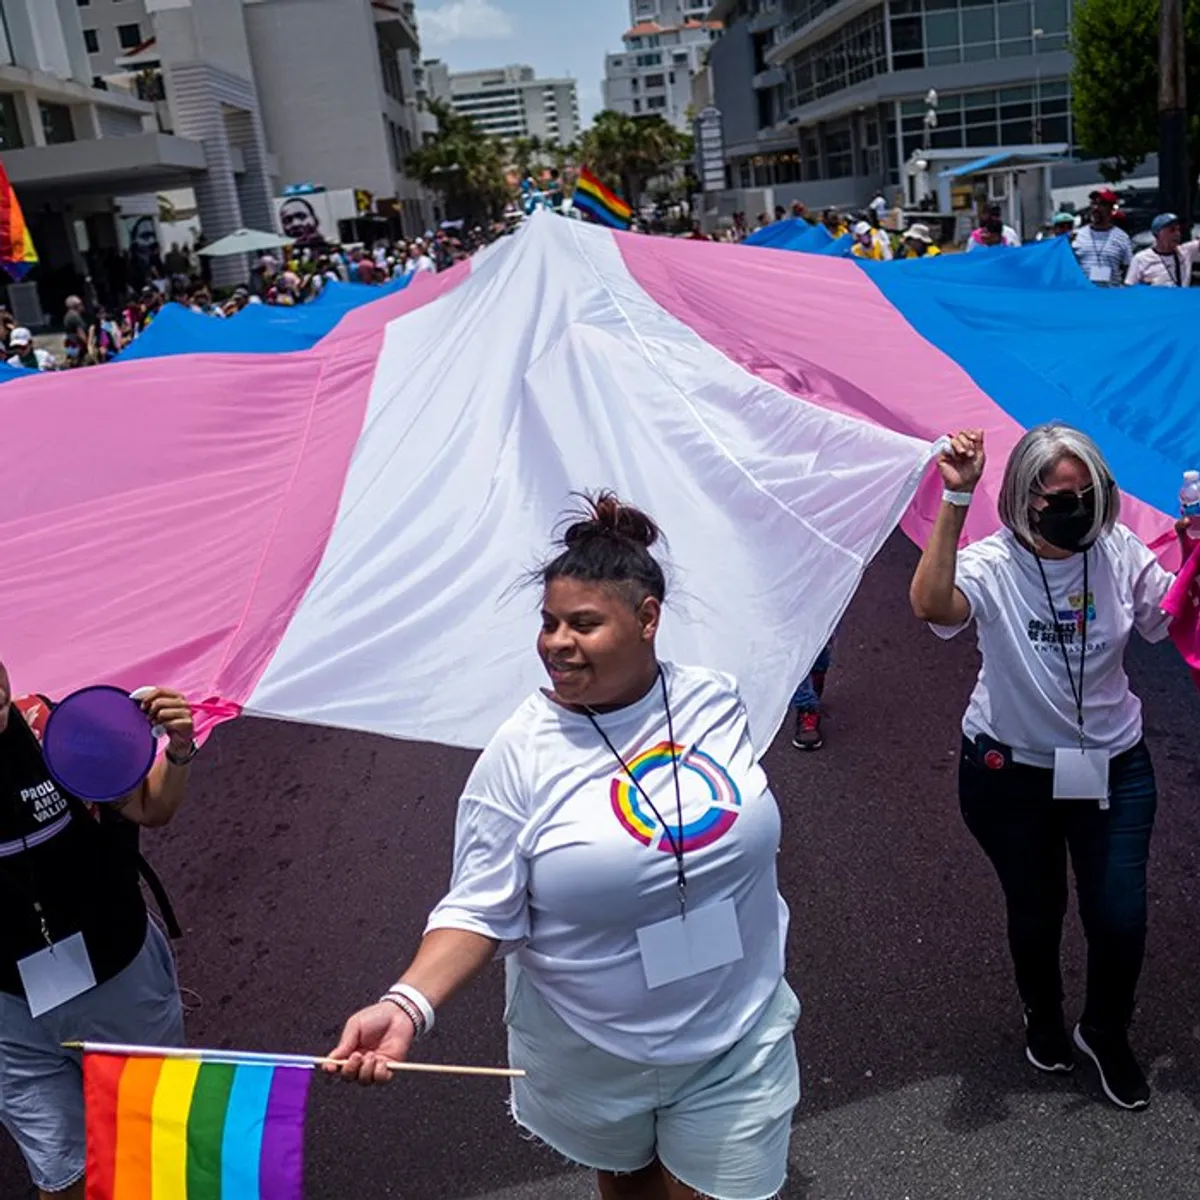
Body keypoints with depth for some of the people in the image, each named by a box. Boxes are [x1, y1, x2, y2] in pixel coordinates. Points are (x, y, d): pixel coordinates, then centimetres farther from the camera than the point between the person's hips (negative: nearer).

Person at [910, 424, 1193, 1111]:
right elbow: (932, 605, -38)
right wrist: (956, 501, -43)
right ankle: (1044, 1020, 49)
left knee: (1120, 918, 2)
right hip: (1011, 772, -2)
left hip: (1113, 767, 2)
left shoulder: (1120, 553, -7)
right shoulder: (992, 566, -18)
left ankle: (1107, 1034, 35)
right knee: (1036, 912, 16)